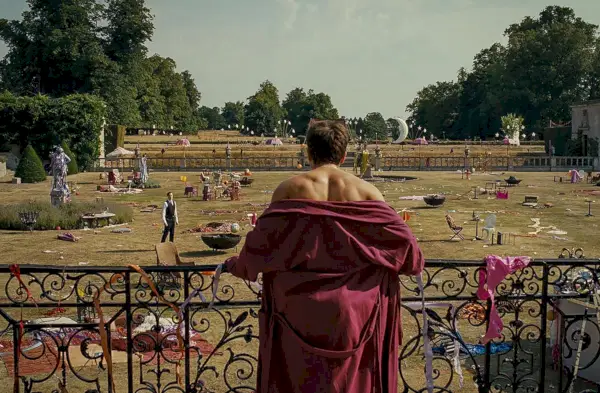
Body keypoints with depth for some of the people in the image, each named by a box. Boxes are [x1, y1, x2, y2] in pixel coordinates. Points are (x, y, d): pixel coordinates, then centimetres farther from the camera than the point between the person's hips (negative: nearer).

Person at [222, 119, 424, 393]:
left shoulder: (290, 189, -5)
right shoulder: (365, 190, -3)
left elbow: (260, 241, -5)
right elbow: (401, 239, -4)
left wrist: (237, 265, 14)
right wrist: (413, 263, 17)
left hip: (300, 307, -1)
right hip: (350, 307, 1)